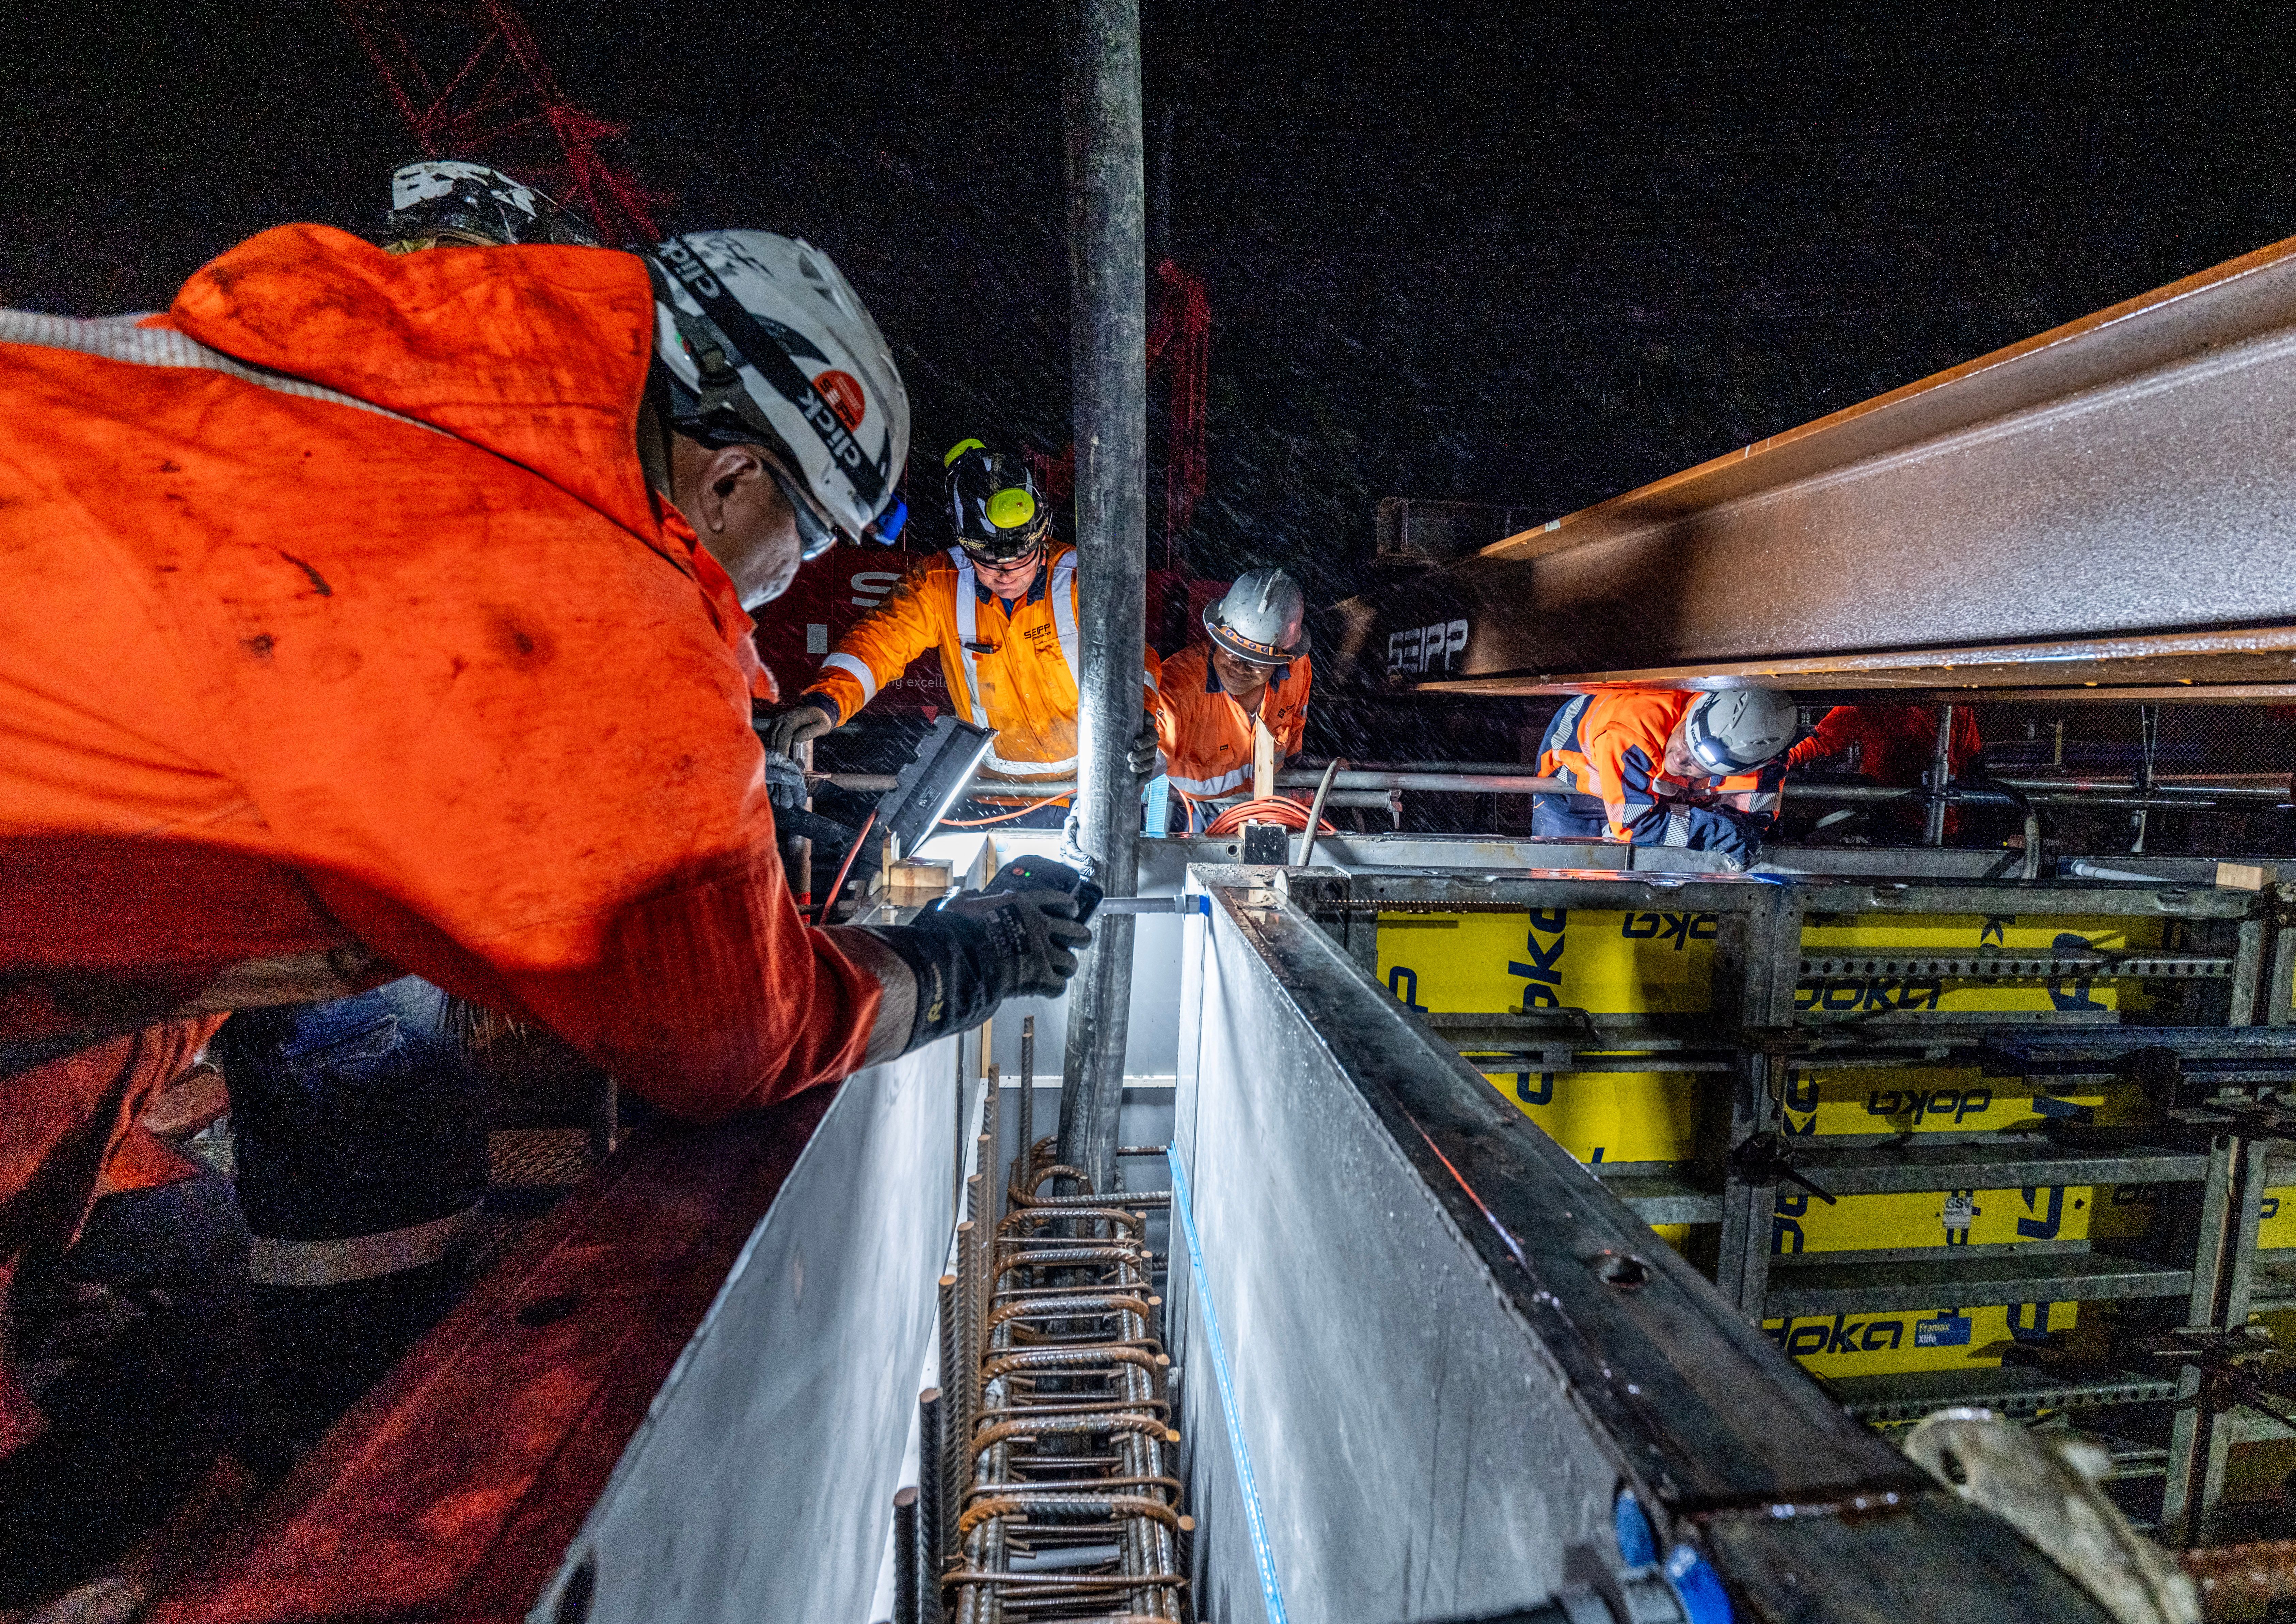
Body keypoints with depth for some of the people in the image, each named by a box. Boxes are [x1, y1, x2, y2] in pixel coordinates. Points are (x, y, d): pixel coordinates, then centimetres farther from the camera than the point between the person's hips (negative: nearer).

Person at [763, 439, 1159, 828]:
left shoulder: (1078, 580, -8)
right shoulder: (940, 583, -4)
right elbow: (880, 641, -12)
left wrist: (1137, 708, -30)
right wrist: (824, 703, -32)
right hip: (998, 790, 2)